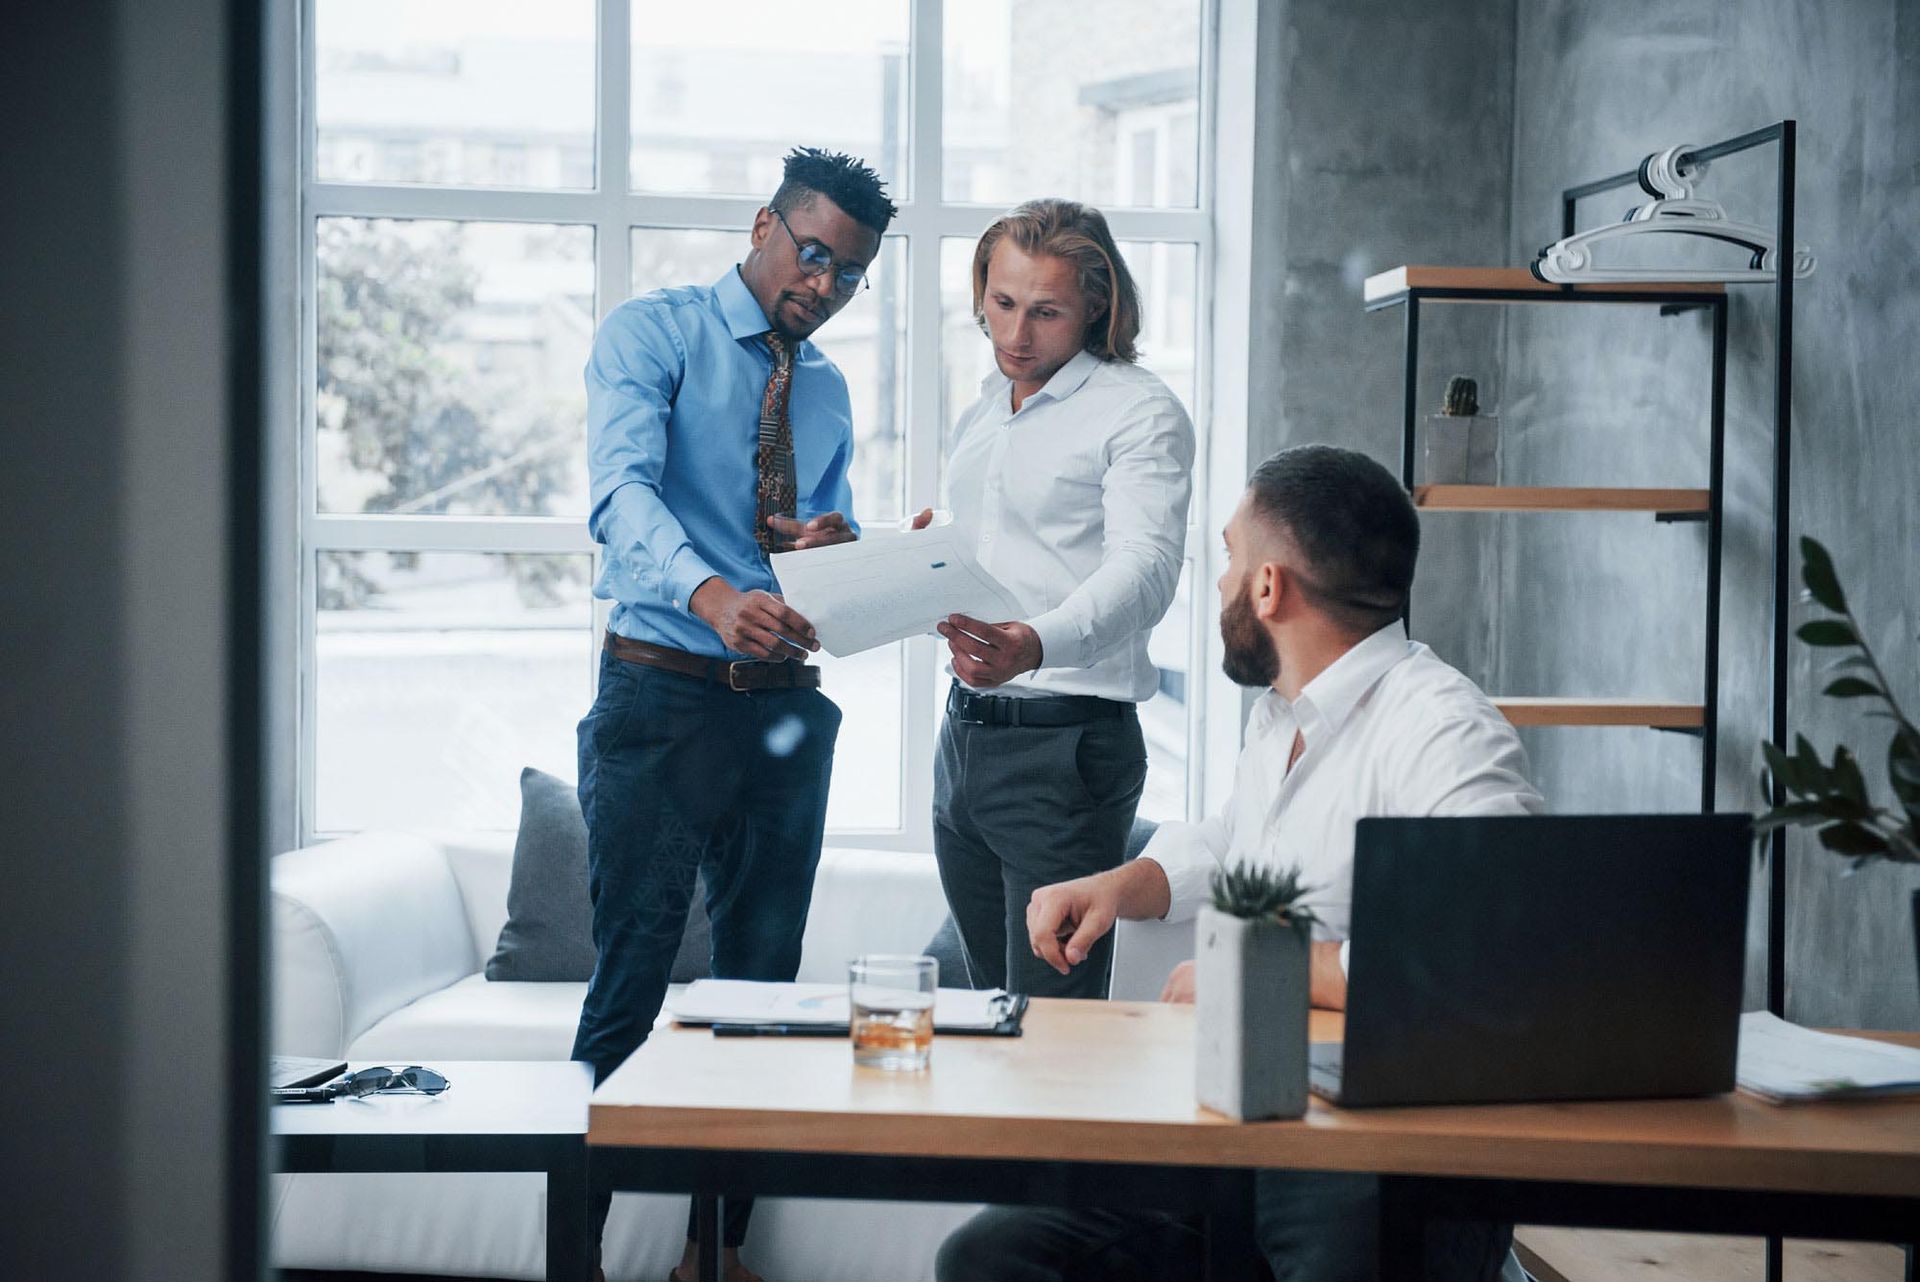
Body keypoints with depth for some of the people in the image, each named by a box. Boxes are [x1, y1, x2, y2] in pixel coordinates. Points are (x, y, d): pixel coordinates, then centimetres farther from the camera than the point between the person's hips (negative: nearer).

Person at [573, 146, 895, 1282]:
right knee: (633, 977, -7)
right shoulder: (652, 336, -3)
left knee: (765, 977, 10)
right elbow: (623, 491, -20)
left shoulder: (826, 389, 16)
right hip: (663, 695, -6)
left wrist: (836, 542, -5)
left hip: (786, 708, 6)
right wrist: (714, 594, -38)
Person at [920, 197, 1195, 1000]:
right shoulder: (982, 412, 17)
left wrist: (1035, 645, -41)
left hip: (1065, 744, -8)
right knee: (991, 1008, 14)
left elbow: (1143, 570, -24)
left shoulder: (1138, 413, -9)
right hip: (964, 735, 8)